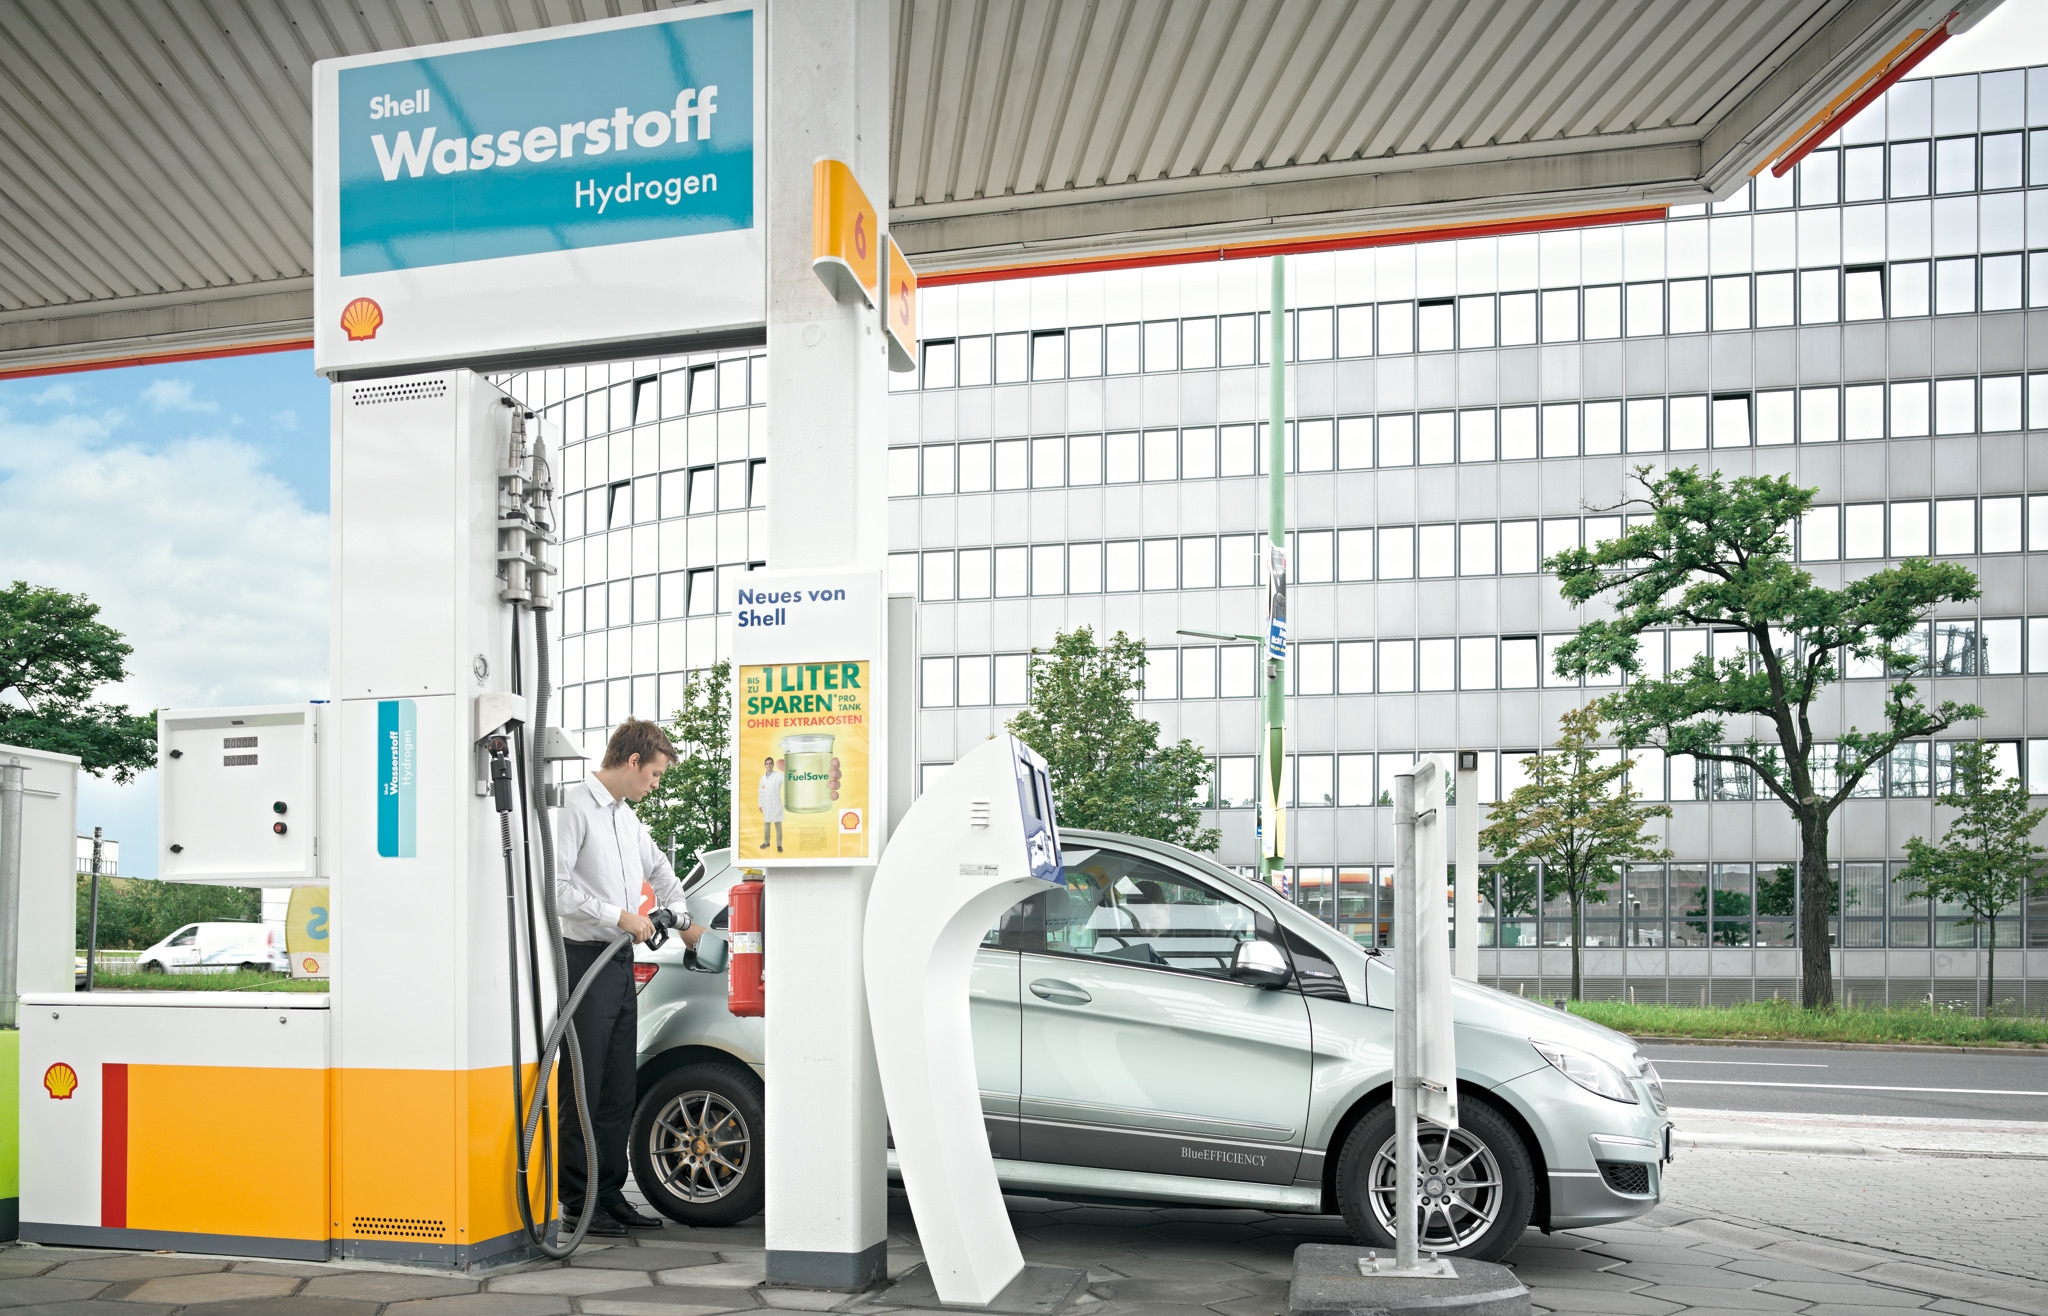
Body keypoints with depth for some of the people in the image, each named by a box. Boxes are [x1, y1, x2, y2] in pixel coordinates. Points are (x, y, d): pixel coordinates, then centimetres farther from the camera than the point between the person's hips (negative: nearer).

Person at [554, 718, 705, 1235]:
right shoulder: (575, 806, -10)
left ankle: (610, 1193, 19)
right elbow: (557, 885, -19)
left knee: (618, 1092, 11)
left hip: (621, 962, 9)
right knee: (583, 1089, -3)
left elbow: (658, 868, 34)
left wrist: (683, 920, 31)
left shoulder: (626, 816, 17)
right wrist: (620, 916, -16)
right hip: (584, 960, -9)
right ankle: (579, 1202, 6)